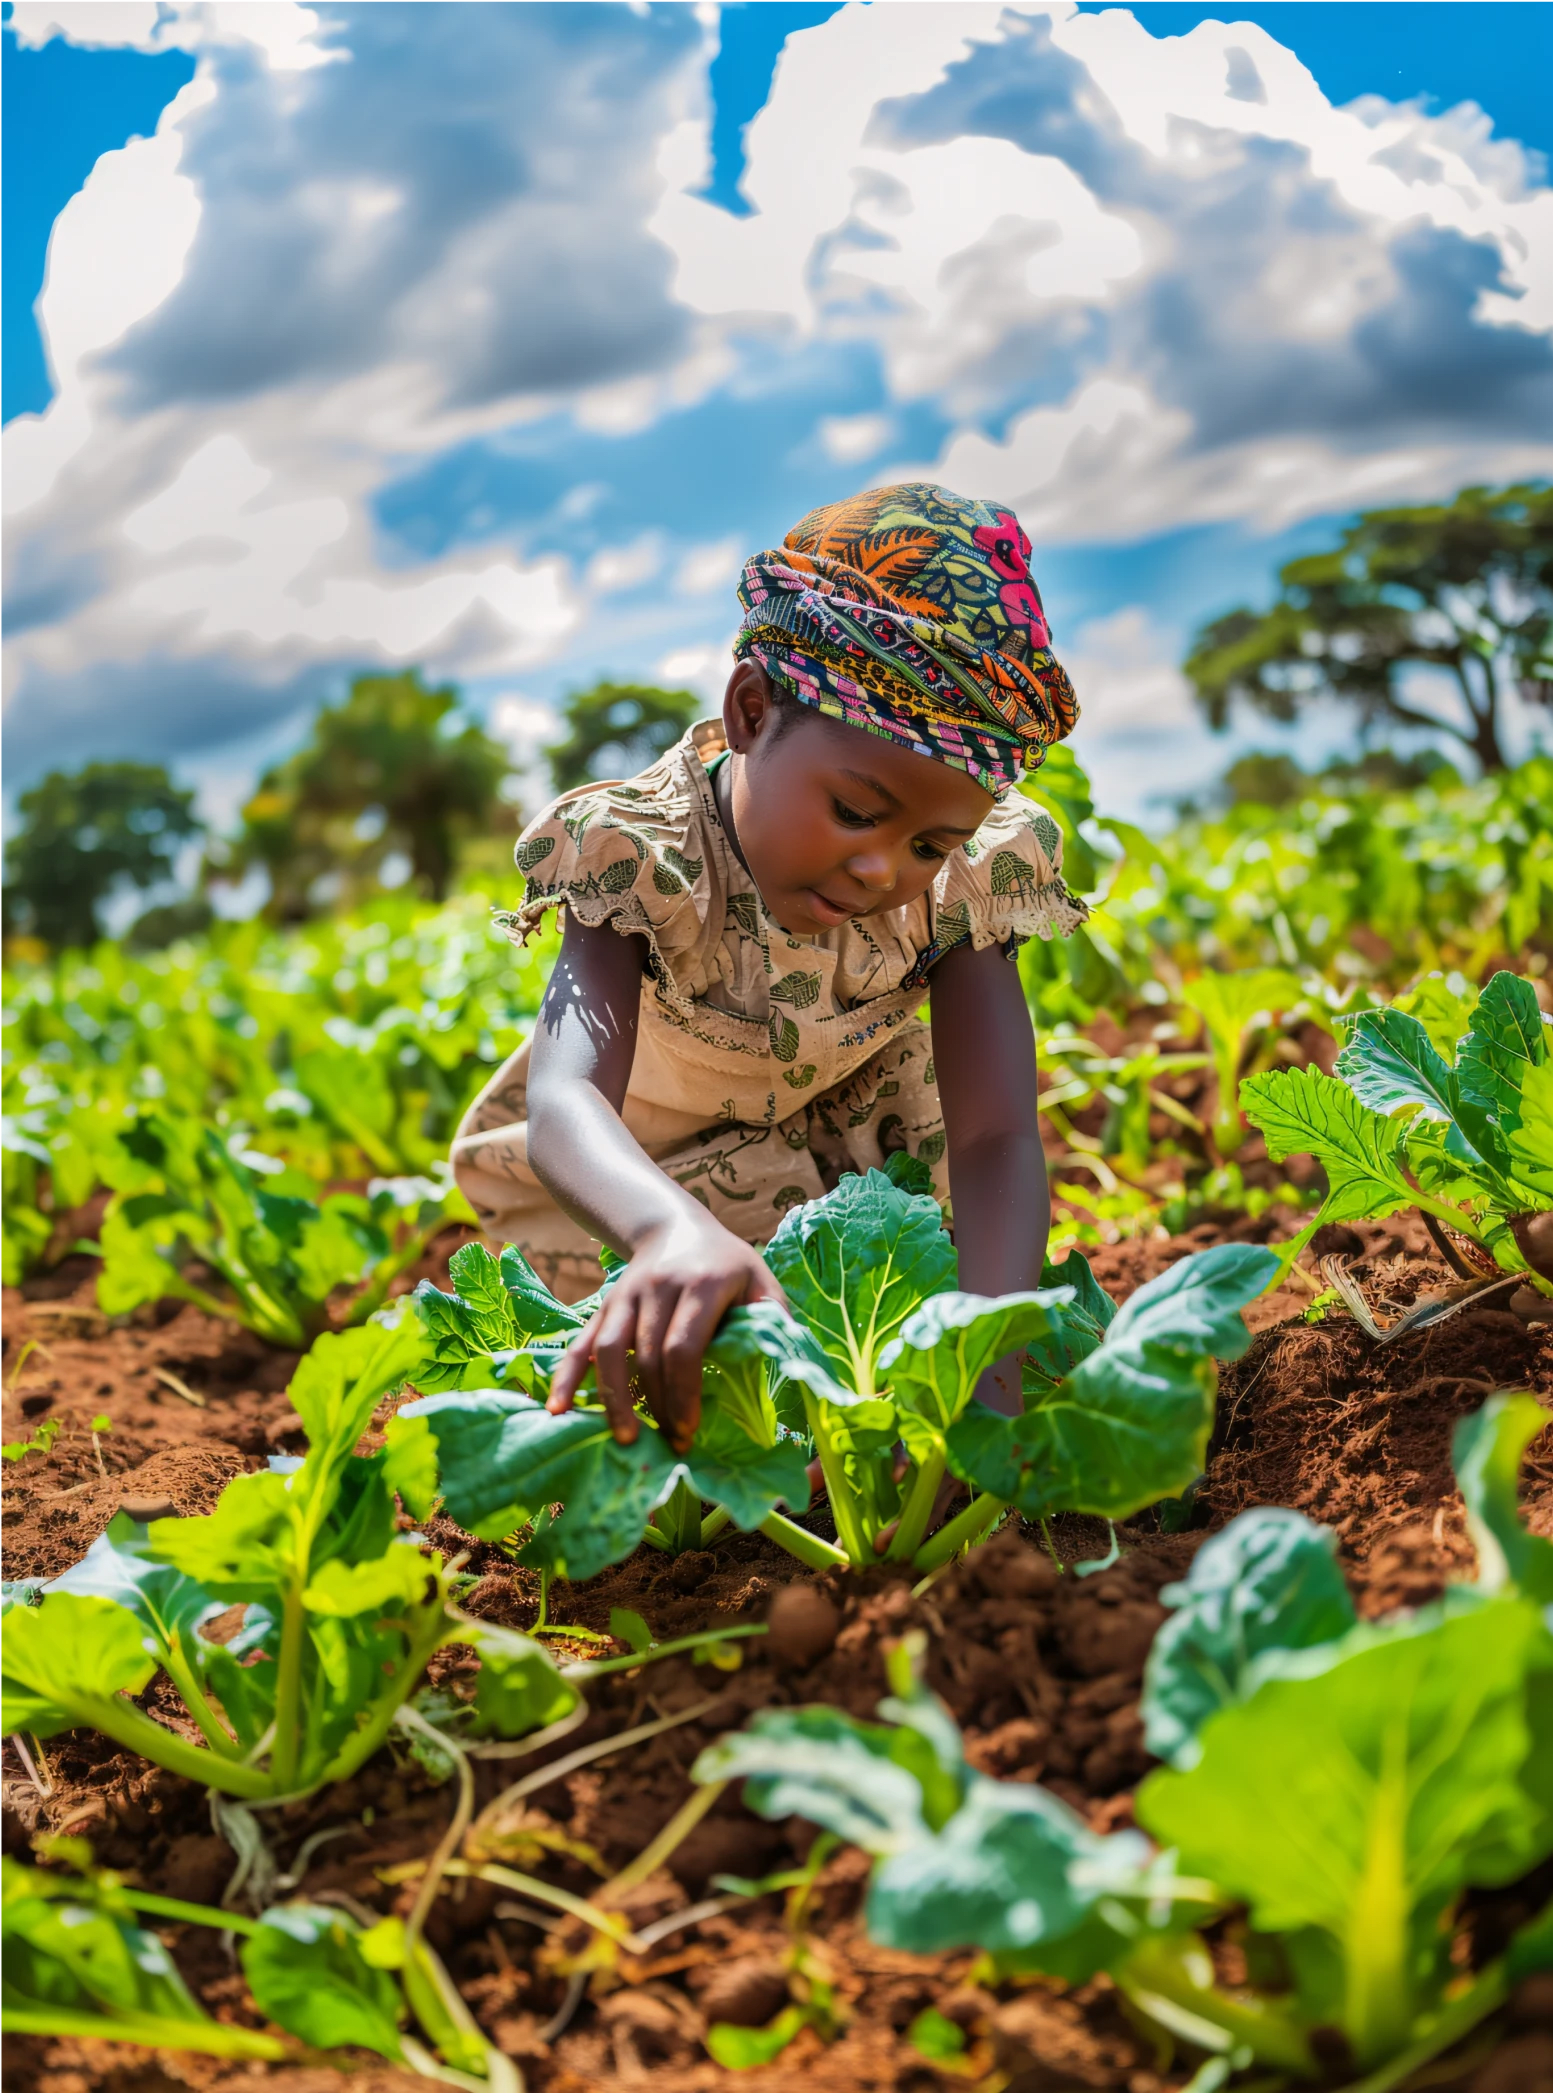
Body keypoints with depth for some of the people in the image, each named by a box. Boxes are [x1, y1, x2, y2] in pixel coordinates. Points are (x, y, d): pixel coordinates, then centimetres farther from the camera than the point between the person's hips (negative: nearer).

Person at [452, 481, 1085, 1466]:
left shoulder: (957, 888, -27)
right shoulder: (639, 859, -35)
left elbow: (996, 1137, -35)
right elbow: (566, 1097, -50)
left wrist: (992, 1367, -55)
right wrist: (670, 1231, -75)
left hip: (852, 1170, 2)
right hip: (630, 1186, -2)